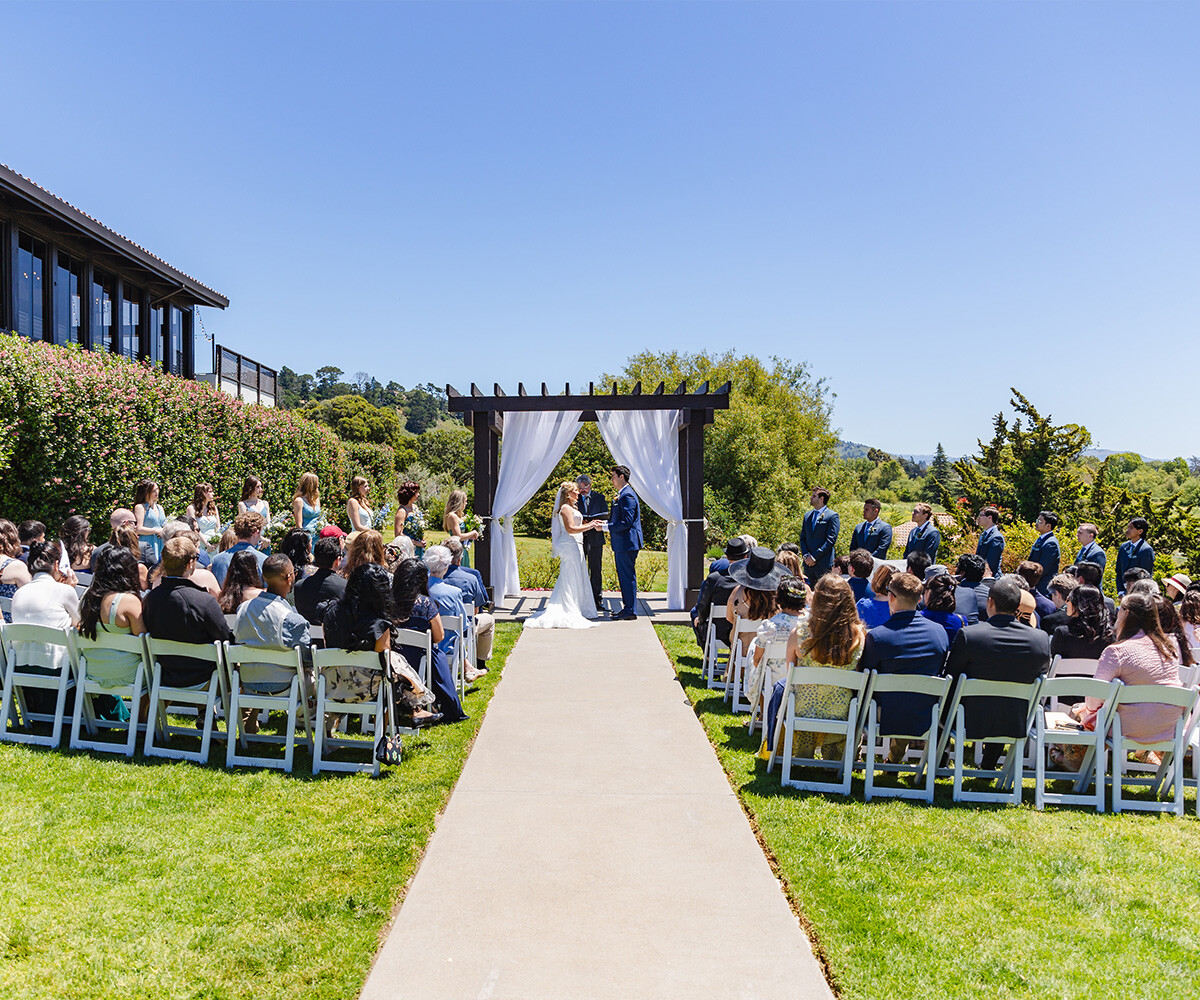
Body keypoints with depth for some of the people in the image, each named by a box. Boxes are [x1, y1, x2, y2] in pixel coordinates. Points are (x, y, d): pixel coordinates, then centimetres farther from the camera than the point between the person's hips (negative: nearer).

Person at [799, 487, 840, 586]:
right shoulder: (807, 516, 17)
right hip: (808, 563, 6)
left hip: (823, 563, -6)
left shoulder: (833, 516, -4)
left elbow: (831, 540, -11)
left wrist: (814, 556, -14)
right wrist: (805, 555, -1)